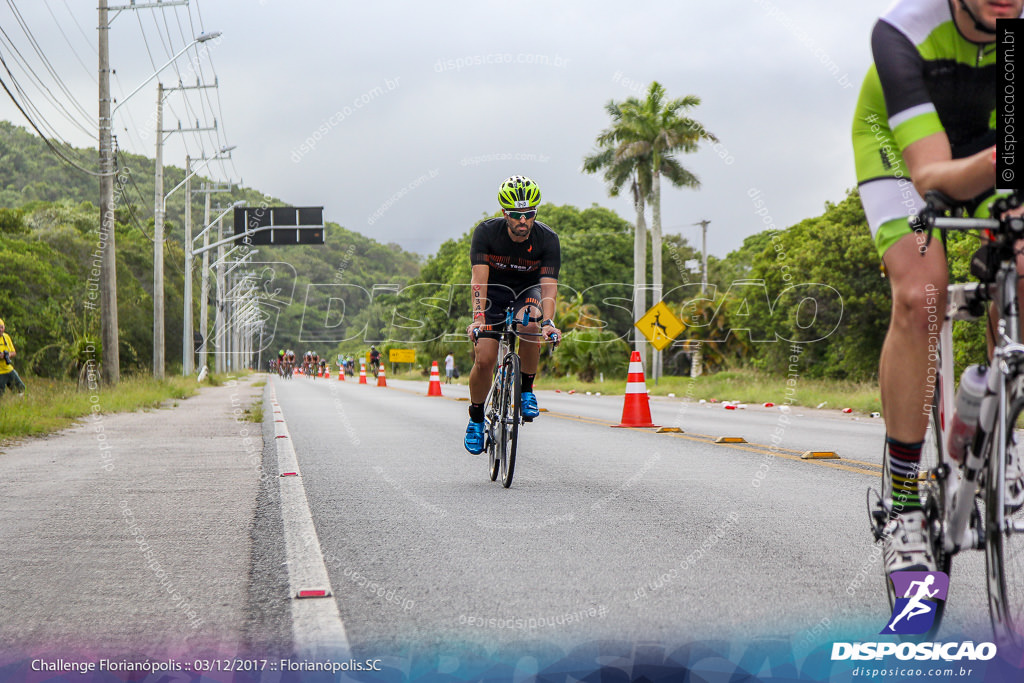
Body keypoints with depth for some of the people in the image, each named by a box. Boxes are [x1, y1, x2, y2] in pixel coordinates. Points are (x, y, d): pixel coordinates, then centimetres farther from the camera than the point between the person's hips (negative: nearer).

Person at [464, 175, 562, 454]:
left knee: (529, 323, -36)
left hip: (528, 290, 0)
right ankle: (476, 418, 10)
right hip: (494, 291, 0)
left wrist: (548, 321, -45)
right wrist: (478, 318, -45)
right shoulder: (486, 232, -23)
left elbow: (549, 284, -29)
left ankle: (526, 390, -15)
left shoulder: (548, 239, -22)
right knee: (484, 360, -15)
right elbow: (479, 278, -31)